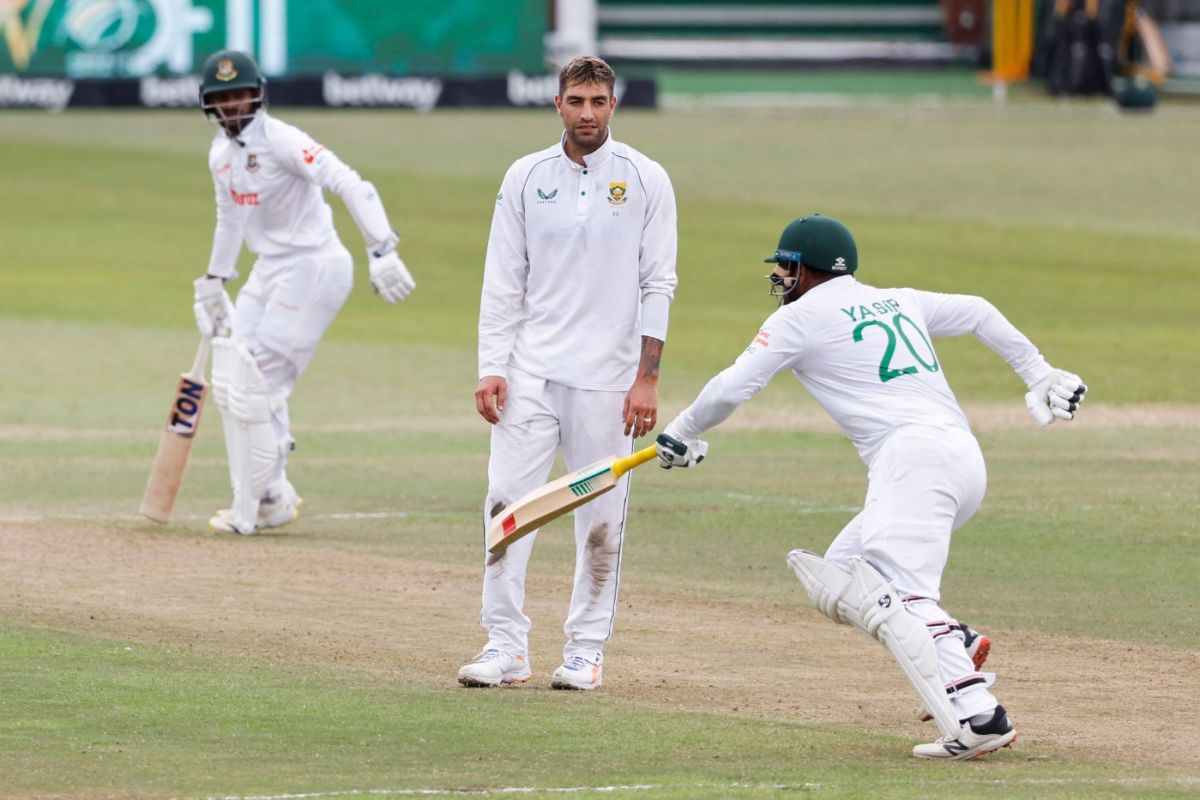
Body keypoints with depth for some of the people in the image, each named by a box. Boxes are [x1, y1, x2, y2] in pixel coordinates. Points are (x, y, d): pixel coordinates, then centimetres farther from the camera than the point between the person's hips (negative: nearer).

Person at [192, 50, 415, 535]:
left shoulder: (280, 141, -19)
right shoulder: (221, 153, 8)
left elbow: (350, 186, -27)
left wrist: (381, 251, -37)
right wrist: (213, 282, 30)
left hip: (313, 267, -9)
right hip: (269, 271, 9)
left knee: (255, 387, -11)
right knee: (230, 382, 10)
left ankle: (252, 511, -2)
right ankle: (272, 496, 21)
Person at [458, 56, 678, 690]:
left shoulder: (645, 180, 0)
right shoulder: (525, 178, 6)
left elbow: (658, 286, -2)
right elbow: (503, 282, 7)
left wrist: (647, 378, -8)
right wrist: (491, 369, -2)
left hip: (607, 376, -2)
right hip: (531, 370, 2)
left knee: (601, 516, 1)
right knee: (507, 500, -6)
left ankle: (586, 649, 10)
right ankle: (506, 646, -3)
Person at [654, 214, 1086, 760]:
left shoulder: (801, 316, 7)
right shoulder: (899, 302, 26)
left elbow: (730, 389, 7)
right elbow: (979, 314, 36)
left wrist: (681, 434, 24)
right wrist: (1039, 375, 43)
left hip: (912, 456, -8)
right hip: (966, 461, 8)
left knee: (902, 597, -19)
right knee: (839, 580, 14)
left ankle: (979, 718, -37)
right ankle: (955, 646, -6)